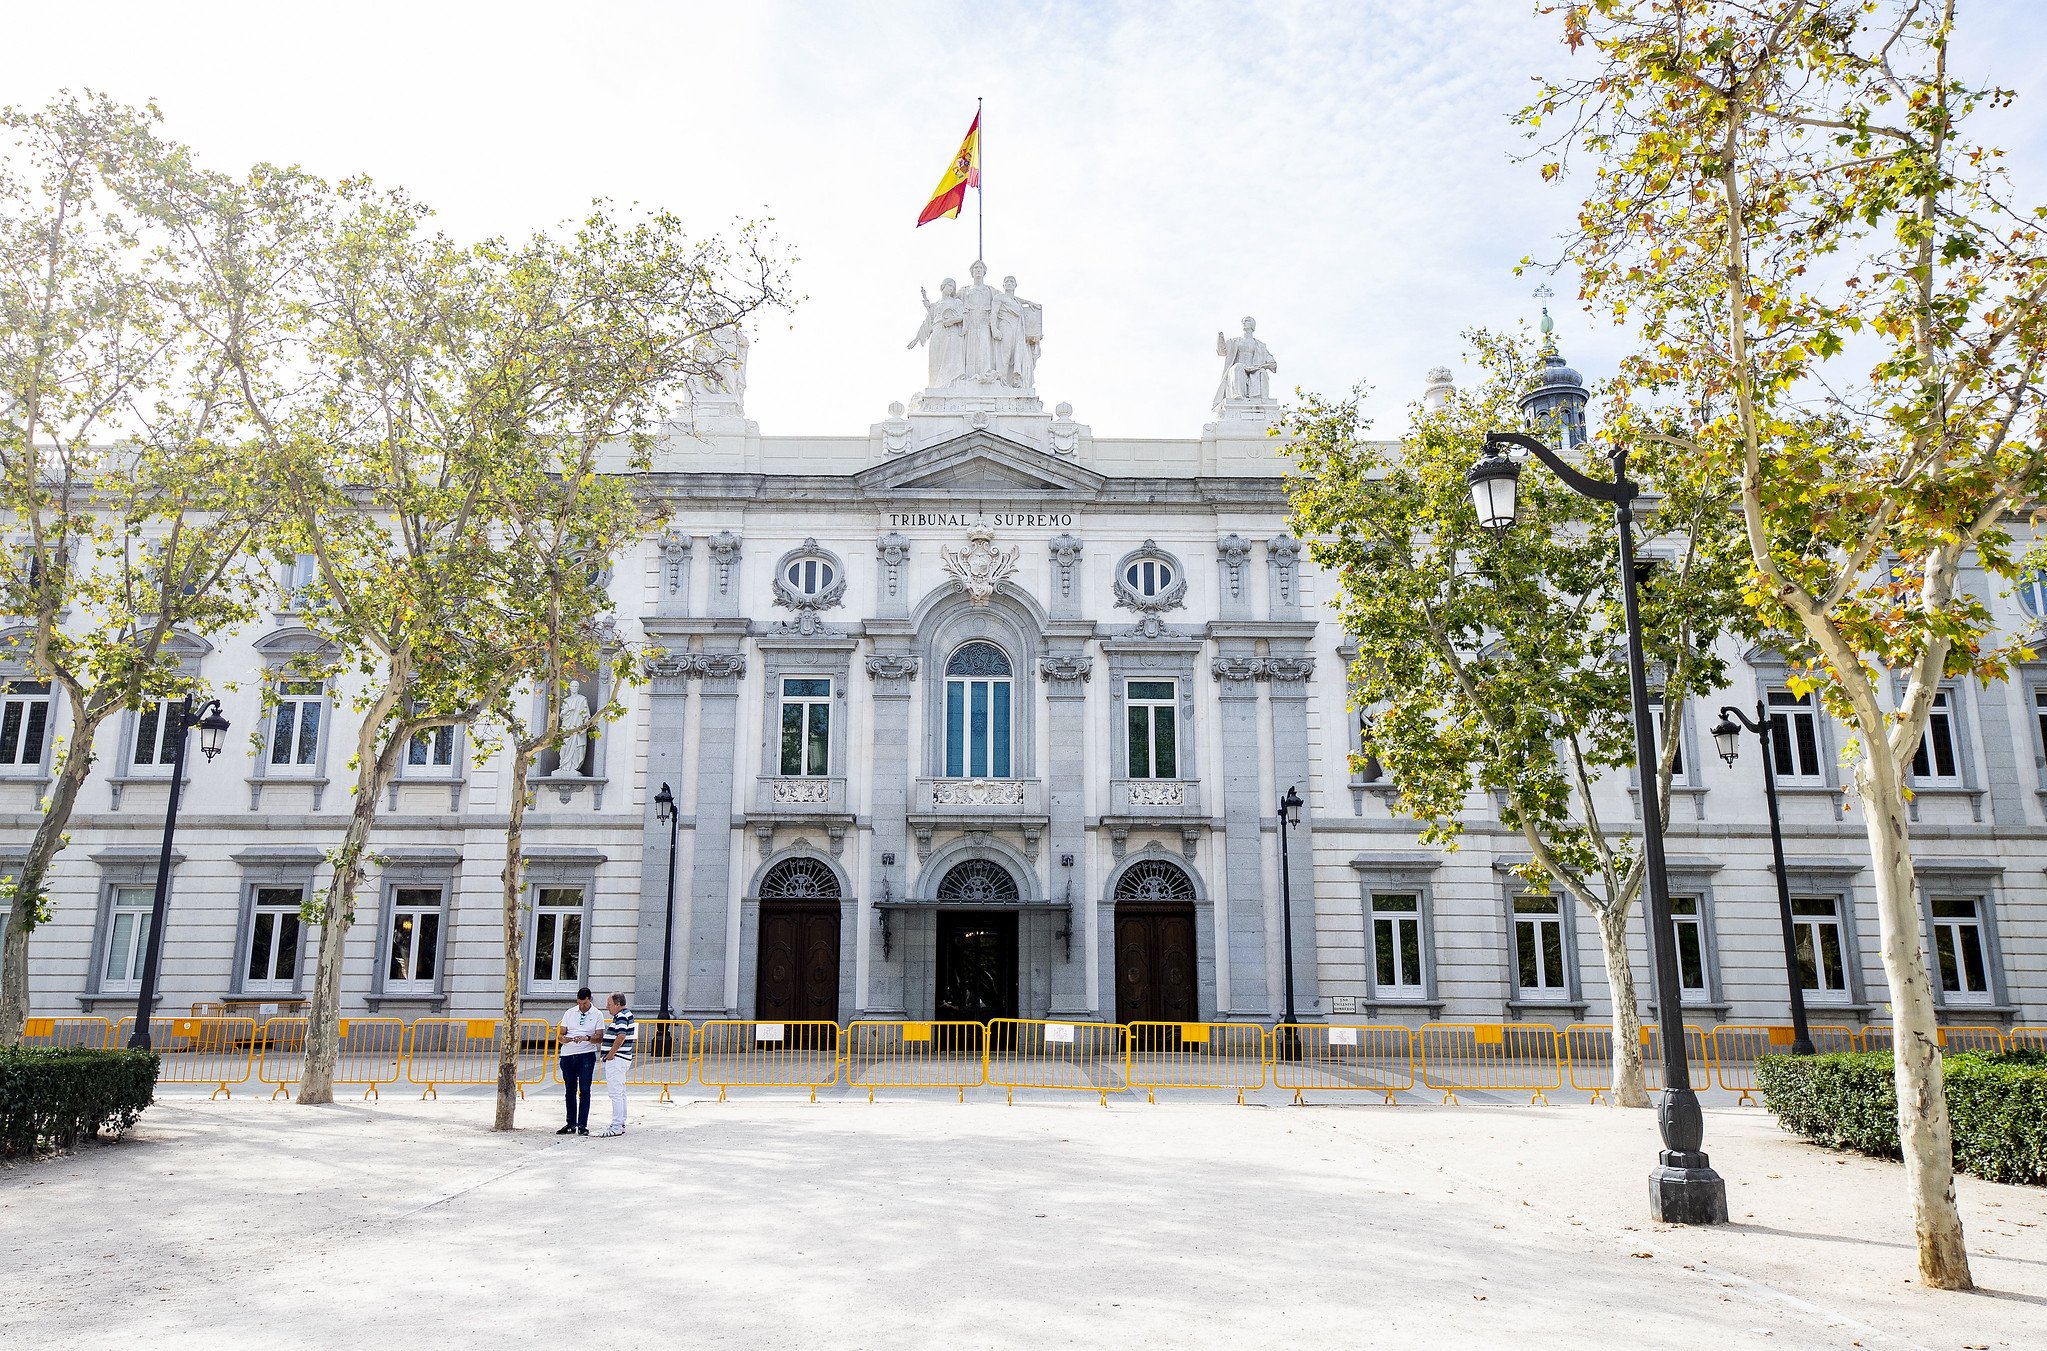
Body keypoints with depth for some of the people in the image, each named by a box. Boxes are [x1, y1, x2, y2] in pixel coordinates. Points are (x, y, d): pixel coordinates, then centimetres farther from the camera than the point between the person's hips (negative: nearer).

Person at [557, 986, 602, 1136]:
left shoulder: (597, 1015, 3)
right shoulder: (569, 1013, 11)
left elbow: (599, 1038, -3)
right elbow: (561, 1035, 8)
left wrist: (587, 1038, -22)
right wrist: (564, 1038, -15)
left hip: (586, 1056, -3)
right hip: (568, 1055, 3)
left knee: (584, 1090, -5)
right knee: (570, 1090, 9)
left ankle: (582, 1125, -2)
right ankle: (571, 1124, 17)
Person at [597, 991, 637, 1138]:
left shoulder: (621, 1016, -15)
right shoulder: (627, 1014, 17)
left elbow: (621, 1036, -27)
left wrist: (611, 1054, -19)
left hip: (616, 1059, -11)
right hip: (623, 1058, 11)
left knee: (615, 1093, -9)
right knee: (620, 1093, 15)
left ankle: (616, 1127, -9)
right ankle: (621, 1124, 22)